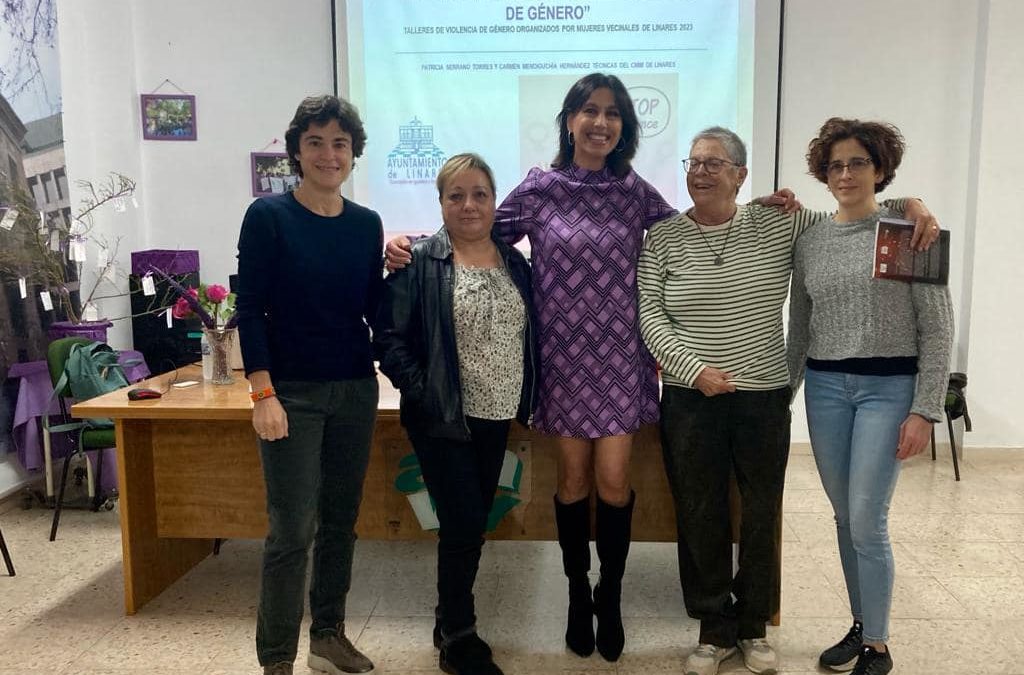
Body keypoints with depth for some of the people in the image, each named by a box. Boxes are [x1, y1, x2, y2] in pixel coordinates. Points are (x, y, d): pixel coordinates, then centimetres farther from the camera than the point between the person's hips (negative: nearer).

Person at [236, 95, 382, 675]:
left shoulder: (366, 224, 6)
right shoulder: (268, 216, -6)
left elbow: (373, 309, 9)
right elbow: (251, 309, -8)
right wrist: (264, 393, -14)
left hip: (355, 388, 5)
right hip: (292, 391, -4)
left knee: (341, 519, 13)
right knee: (293, 530, -3)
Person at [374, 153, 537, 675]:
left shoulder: (514, 261, 8)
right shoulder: (419, 263, -8)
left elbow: (530, 335, 14)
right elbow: (389, 337, -11)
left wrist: (525, 399, 5)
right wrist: (421, 393, -18)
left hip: (496, 418, 6)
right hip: (443, 419, -5)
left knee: (472, 524, 15)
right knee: (465, 524, -3)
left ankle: (451, 624, 34)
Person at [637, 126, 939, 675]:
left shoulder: (778, 224, 1)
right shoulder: (662, 238, -1)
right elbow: (649, 316, -6)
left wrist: (909, 205, -9)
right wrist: (695, 368, -16)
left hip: (764, 397, 1)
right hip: (691, 399, 0)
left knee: (762, 514, 11)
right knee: (699, 514, 8)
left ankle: (754, 627, 32)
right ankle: (715, 630, 27)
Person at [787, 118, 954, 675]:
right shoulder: (810, 242, 8)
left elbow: (937, 327, -6)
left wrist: (925, 410, -11)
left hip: (889, 387, -4)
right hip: (825, 386, 4)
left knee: (866, 522, -6)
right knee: (845, 518, 12)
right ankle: (860, 625, 29)